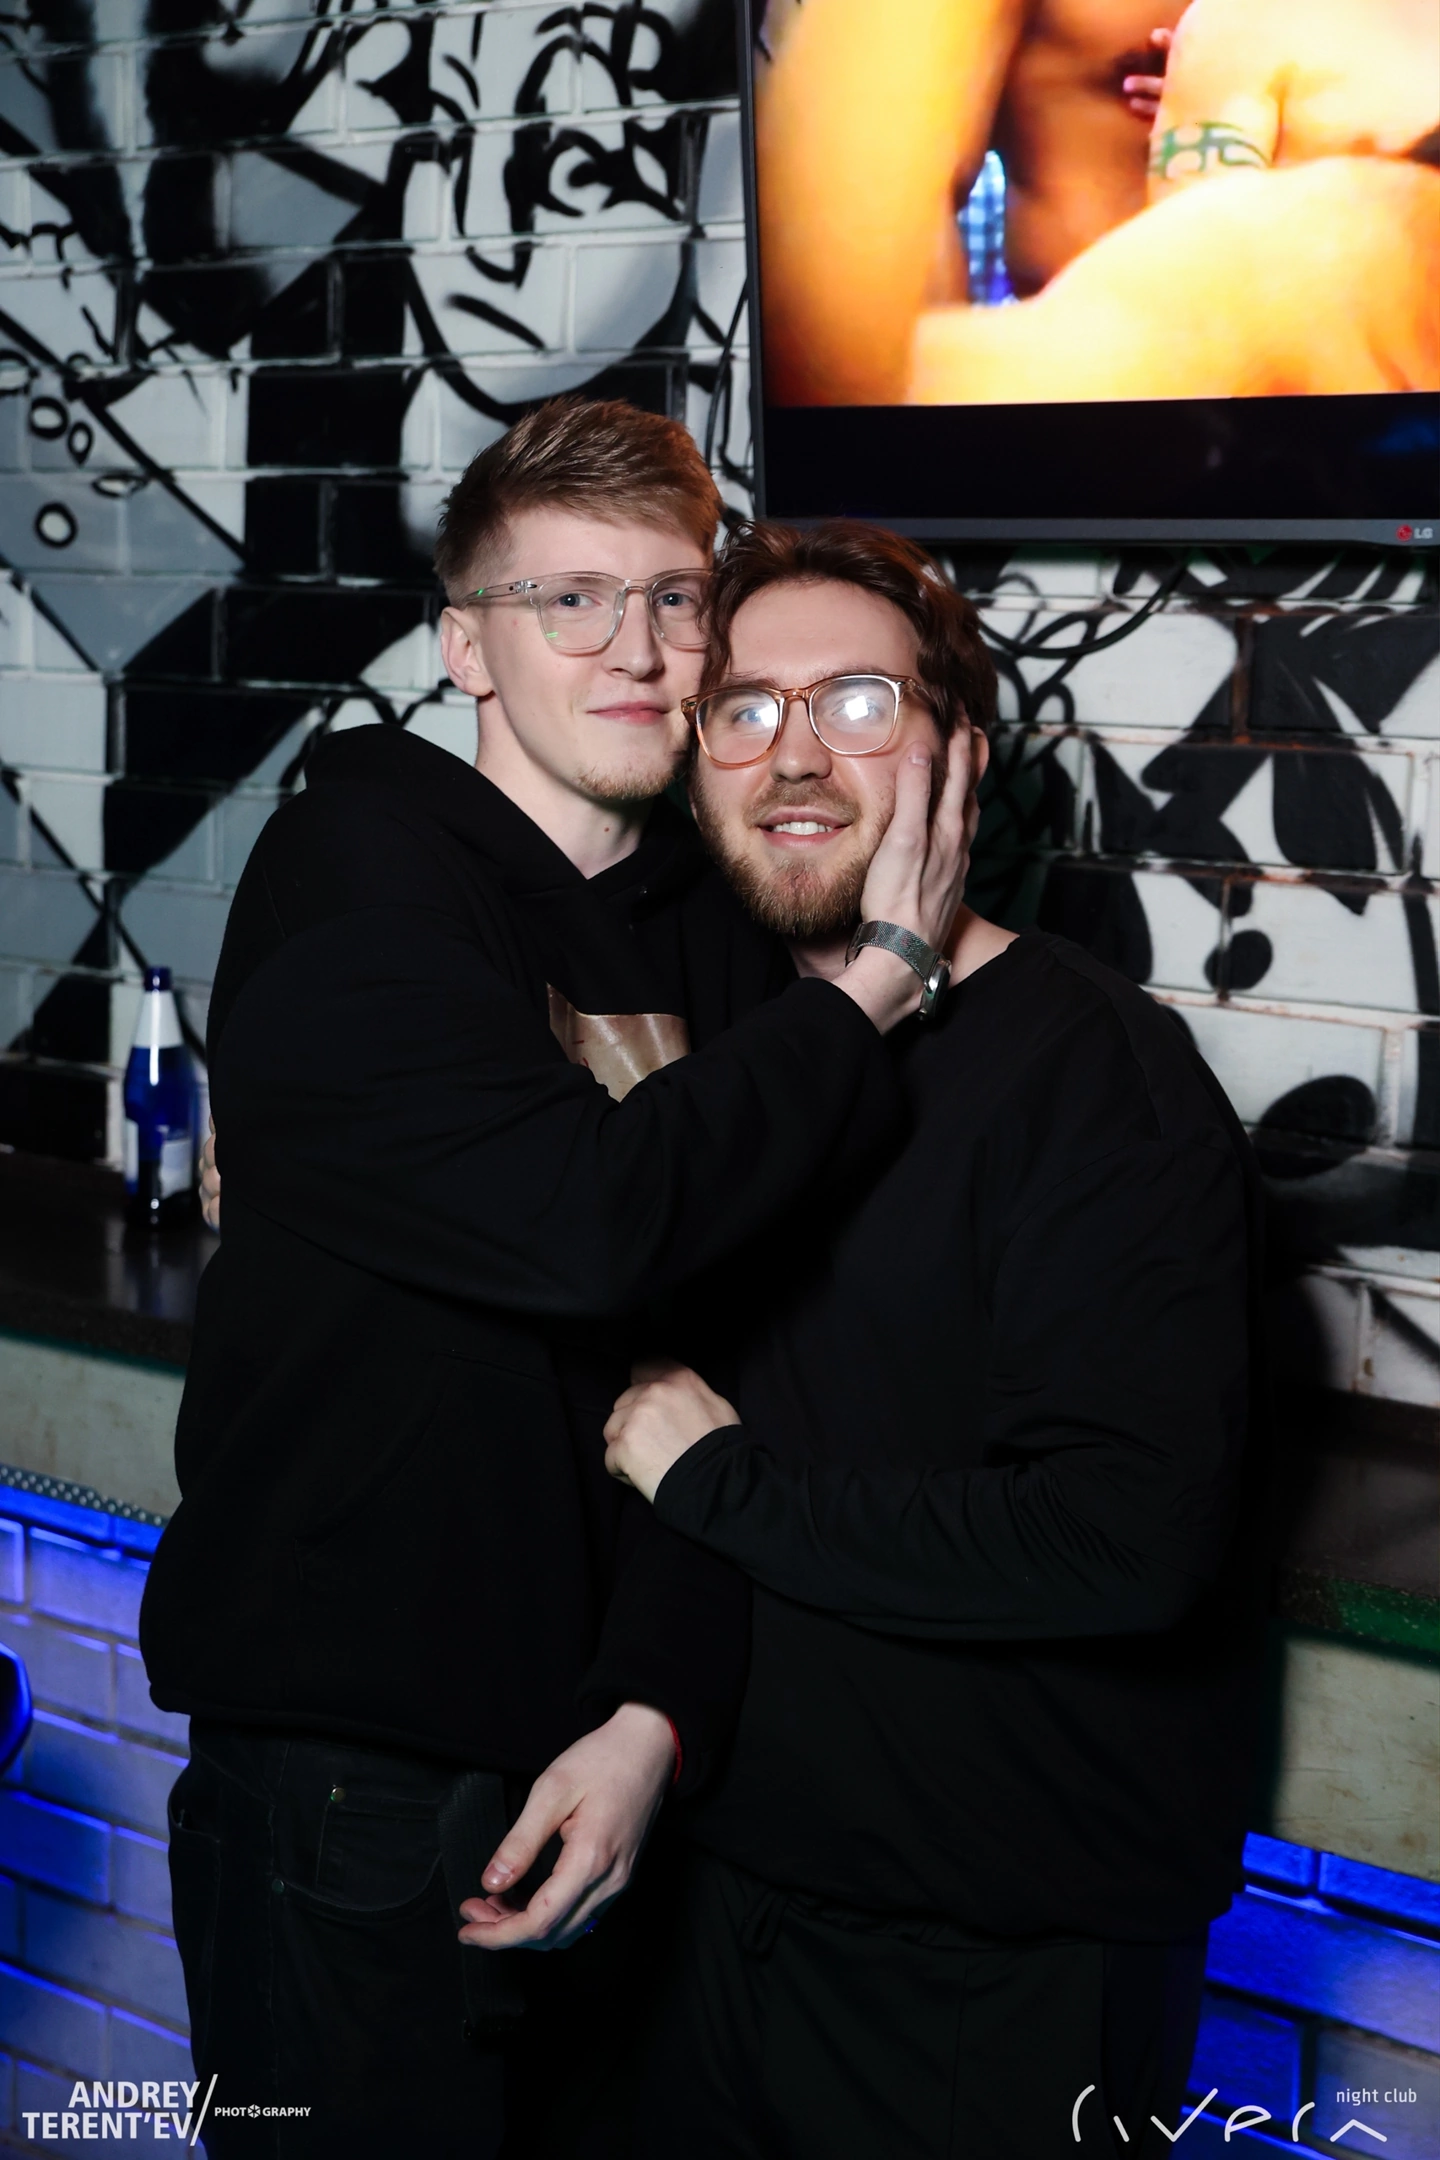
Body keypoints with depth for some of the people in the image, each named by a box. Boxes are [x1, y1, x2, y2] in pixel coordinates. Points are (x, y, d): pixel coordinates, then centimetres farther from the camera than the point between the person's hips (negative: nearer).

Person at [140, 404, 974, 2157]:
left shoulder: (717, 930, 6)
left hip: (611, 1750, 6)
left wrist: (654, 1709, -12)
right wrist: (872, 990, -17)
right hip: (353, 1766, -6)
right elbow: (590, 1222, -28)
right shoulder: (354, 875, -13)